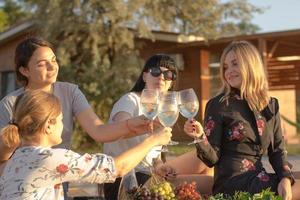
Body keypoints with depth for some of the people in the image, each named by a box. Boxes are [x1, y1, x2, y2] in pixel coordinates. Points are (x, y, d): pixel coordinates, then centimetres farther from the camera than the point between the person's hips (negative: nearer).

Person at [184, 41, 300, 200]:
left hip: (259, 179, 5)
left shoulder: (271, 105, 10)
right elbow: (212, 159, -6)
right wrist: (200, 138, -26)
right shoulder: (218, 105, -5)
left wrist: (285, 178, -8)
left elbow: (277, 150, 11)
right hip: (233, 183, -5)